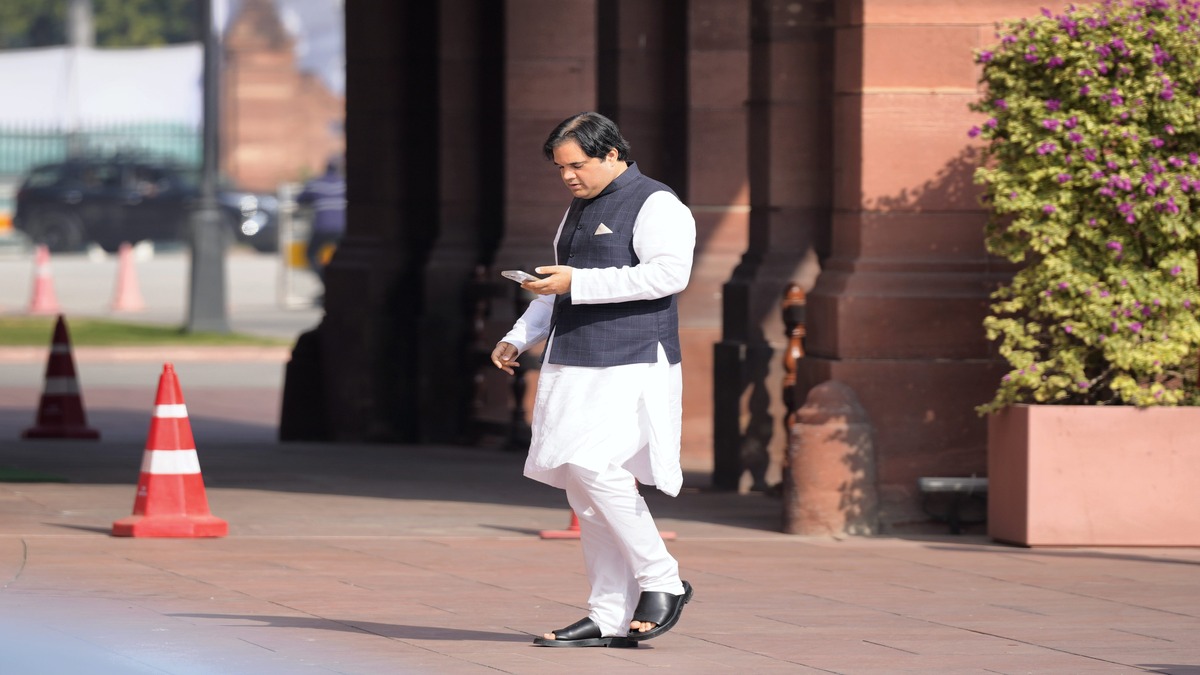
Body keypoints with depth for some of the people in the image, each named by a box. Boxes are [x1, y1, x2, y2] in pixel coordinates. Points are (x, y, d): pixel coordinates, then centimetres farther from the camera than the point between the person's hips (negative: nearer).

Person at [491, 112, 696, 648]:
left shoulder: (655, 206, -6)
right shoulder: (579, 211, 21)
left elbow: (668, 274, -21)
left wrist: (577, 282, -20)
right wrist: (518, 340, 13)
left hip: (630, 367, -9)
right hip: (575, 369, 9)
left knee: (595, 467, -21)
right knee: (583, 486, 4)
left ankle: (661, 581, -7)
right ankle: (610, 620, 6)